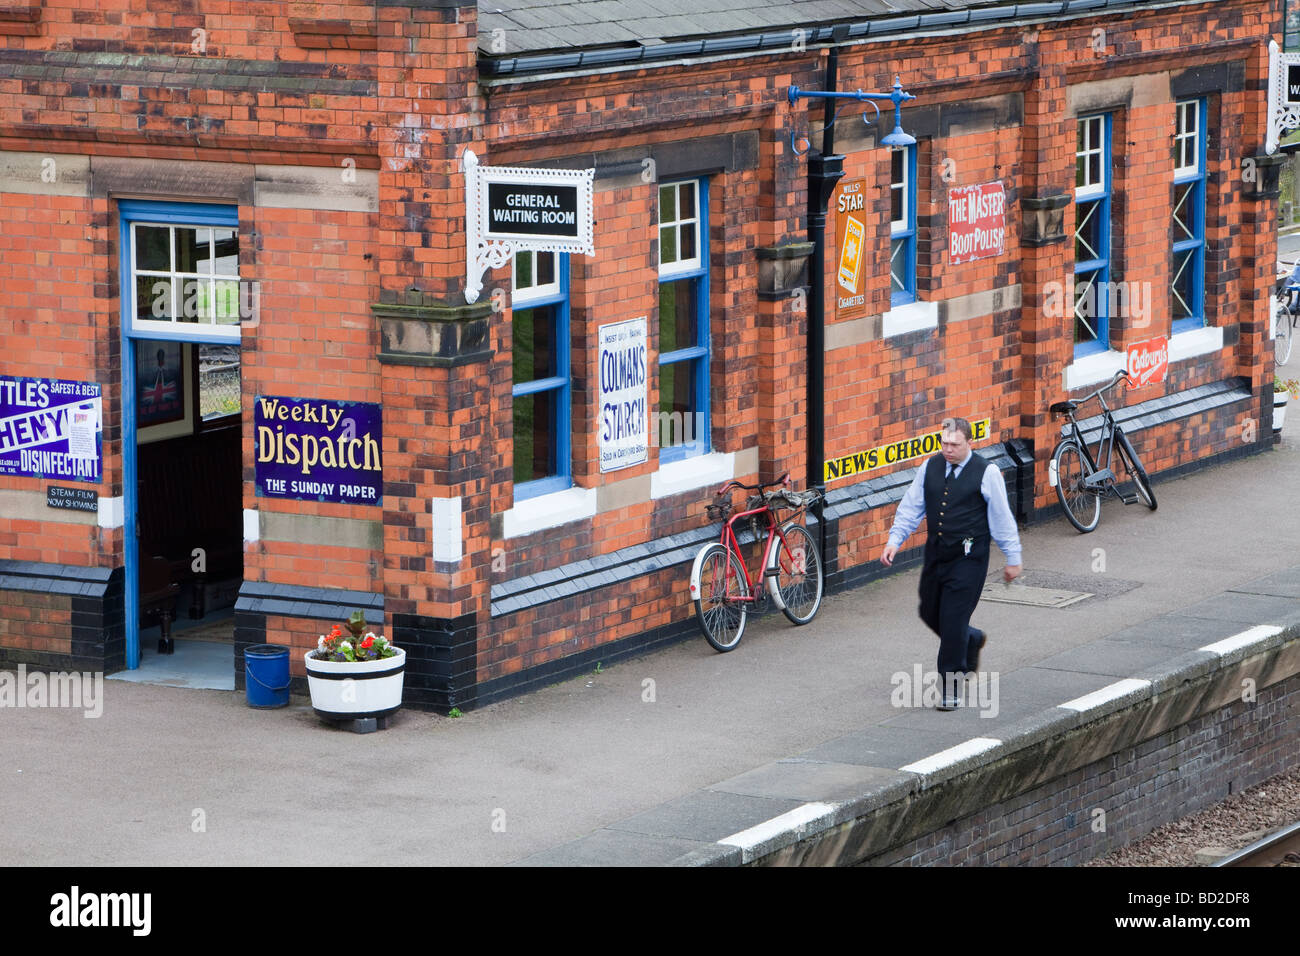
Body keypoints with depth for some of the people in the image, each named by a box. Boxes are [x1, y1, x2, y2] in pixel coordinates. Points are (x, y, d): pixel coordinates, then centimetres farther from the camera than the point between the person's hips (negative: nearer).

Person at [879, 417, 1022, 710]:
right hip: (936, 554, 6)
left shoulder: (986, 473, -8)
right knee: (930, 613, 15)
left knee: (953, 620, -8)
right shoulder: (930, 468, 4)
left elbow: (1001, 517, -3)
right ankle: (972, 640, 45)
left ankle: (950, 691, 2)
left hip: (968, 558, -6)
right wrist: (894, 540, -3)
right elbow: (910, 508, 9)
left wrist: (1012, 558, 0)